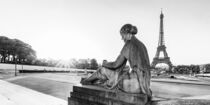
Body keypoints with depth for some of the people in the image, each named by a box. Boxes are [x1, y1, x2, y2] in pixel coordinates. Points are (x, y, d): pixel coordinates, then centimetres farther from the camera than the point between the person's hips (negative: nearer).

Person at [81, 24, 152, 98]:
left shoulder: (128, 45, -11)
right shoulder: (141, 45, 15)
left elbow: (116, 64, -5)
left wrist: (105, 64, 18)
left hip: (135, 82, -8)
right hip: (143, 82, 8)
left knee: (104, 70, 8)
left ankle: (89, 80, 35)